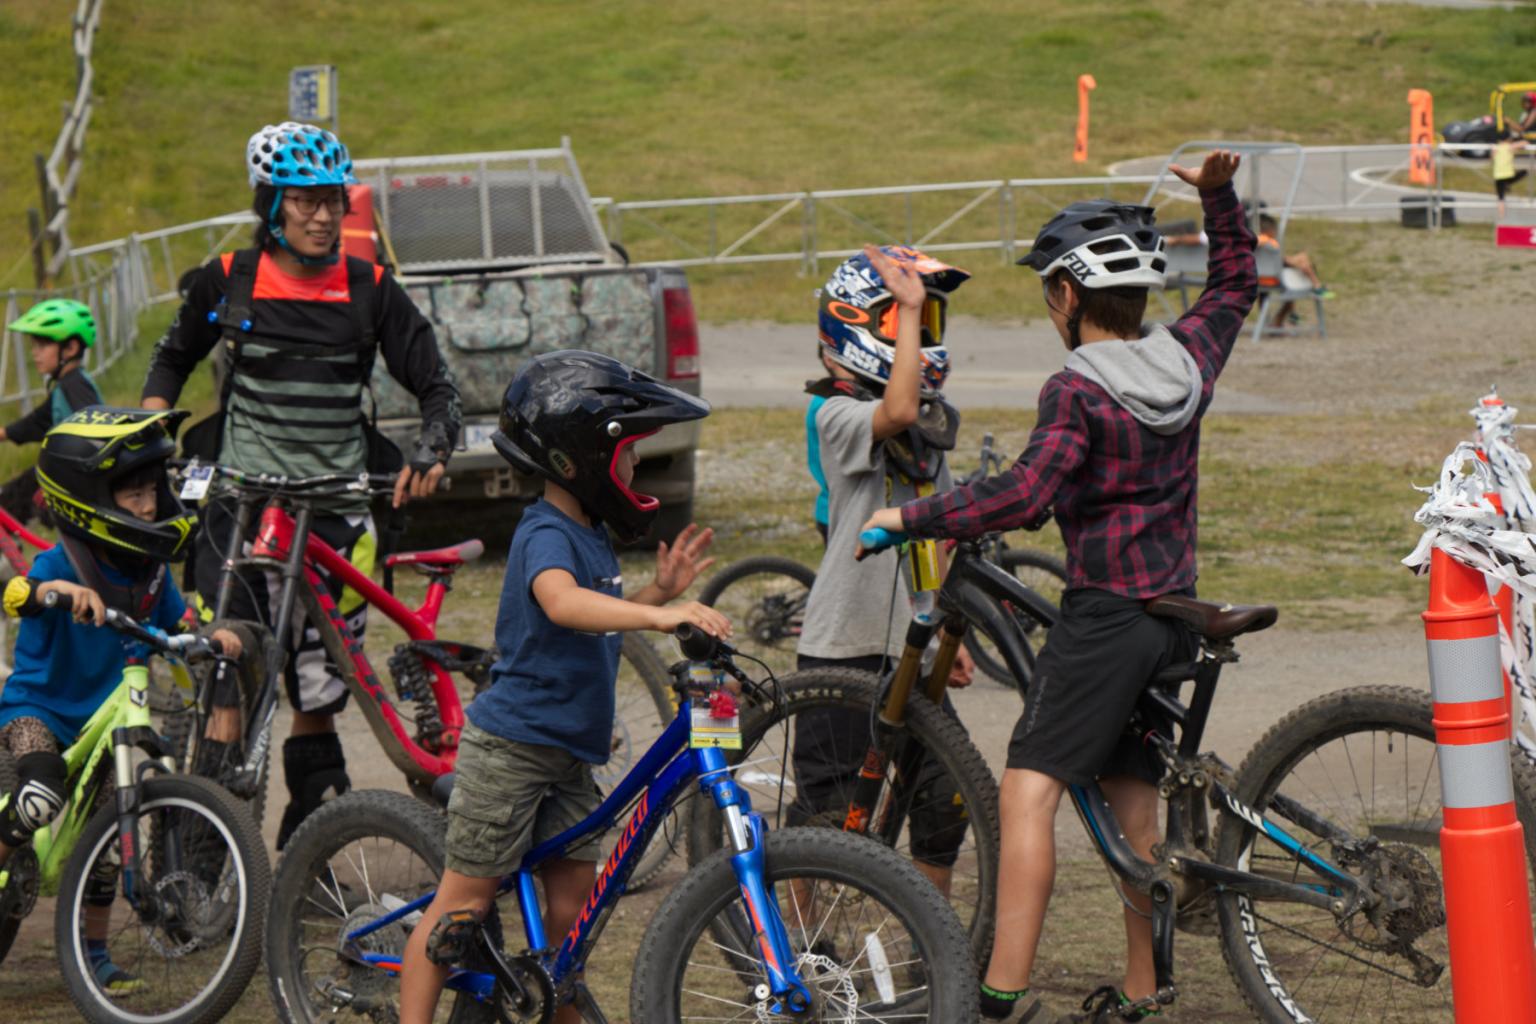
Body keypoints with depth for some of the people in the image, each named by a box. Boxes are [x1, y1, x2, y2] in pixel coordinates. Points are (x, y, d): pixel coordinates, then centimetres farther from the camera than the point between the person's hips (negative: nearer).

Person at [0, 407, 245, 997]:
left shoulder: (150, 570, -2)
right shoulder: (63, 563, -20)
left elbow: (178, 621, 11)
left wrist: (213, 635, -12)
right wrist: (61, 590, -61)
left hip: (100, 716, 6)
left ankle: (93, 953, 17)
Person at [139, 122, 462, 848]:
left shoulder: (370, 291, 3)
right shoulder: (227, 283, 2)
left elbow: (435, 385, 5)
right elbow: (174, 357, 19)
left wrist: (432, 452, -14)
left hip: (334, 514, 2)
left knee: (317, 697, 5)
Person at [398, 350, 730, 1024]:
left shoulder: (589, 534, 11)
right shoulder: (546, 534, -19)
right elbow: (562, 602, -42)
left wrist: (660, 590, 8)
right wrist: (661, 615, -54)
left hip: (567, 758, 9)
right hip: (510, 748, -9)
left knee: (572, 906, 8)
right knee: (463, 902, -1)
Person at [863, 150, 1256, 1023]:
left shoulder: (1079, 390, -14)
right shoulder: (1187, 358, 6)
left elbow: (1025, 496, -26)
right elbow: (1237, 283, 27)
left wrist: (910, 518, -20)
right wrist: (1221, 195, 22)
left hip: (1105, 614, -8)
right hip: (1175, 615, 8)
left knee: (1030, 789, -12)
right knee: (1135, 805, 14)